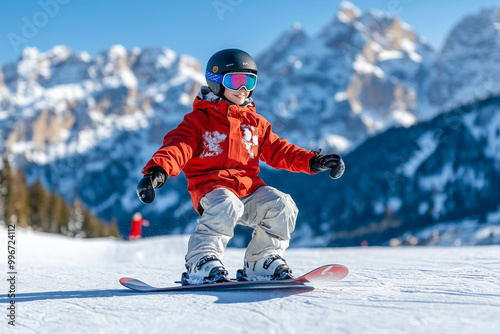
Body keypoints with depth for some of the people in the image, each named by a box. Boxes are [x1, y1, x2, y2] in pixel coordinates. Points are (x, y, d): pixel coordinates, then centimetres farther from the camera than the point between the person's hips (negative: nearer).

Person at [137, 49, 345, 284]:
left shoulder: (256, 123, 21)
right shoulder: (198, 120, 5)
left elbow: (278, 151, 21)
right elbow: (178, 147, -10)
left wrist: (313, 161, 7)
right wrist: (157, 170, -31)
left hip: (248, 186, 5)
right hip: (210, 185, -5)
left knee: (282, 206, -19)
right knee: (227, 206, -37)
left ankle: (260, 263, -2)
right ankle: (200, 263, -28)